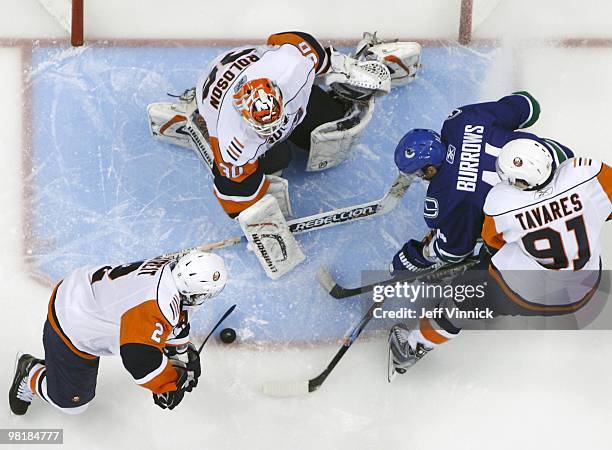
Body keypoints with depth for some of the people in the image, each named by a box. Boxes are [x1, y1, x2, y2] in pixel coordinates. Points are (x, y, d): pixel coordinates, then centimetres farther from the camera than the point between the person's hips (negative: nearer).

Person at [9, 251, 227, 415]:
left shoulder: (172, 268, -12)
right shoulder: (154, 307, -38)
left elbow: (175, 317, 6)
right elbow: (141, 359, -35)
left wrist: (183, 354, 15)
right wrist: (172, 384, -19)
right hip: (71, 331, -7)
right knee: (71, 401, 8)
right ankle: (31, 375, 30)